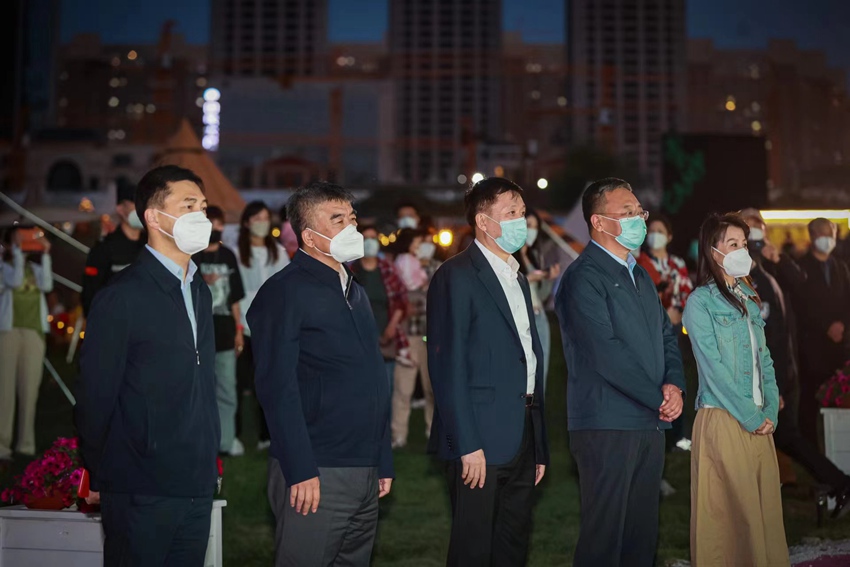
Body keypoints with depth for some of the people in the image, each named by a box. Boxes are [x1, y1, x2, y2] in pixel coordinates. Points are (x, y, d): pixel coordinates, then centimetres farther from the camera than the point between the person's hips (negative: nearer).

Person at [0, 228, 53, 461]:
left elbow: (47, 285, -3)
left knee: (30, 388, 1)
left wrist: (45, 255, -5)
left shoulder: (34, 268, 15)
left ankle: (26, 444, 3)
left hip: (34, 331, 4)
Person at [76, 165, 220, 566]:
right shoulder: (123, 295, -12)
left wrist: (209, 458, 12)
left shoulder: (200, 292, 13)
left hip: (197, 487, 7)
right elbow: (96, 393, -10)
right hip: (142, 490, -7)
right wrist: (98, 478, -4)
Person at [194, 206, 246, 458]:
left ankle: (226, 440, 16)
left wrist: (239, 328, 14)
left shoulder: (228, 256, 11)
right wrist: (201, 283, -18)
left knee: (227, 391, 7)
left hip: (224, 333, 4)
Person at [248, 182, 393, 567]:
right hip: (316, 476, -8)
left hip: (366, 473, 8)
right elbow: (278, 387, -15)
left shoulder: (355, 292, 17)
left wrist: (383, 461, 17)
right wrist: (300, 472, -20)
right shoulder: (284, 292, -8)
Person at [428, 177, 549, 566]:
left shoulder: (518, 280, 17)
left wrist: (539, 446, 15)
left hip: (522, 436, 8)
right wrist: (467, 444, -20)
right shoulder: (457, 276, -9)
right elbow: (447, 365, -16)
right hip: (480, 439, -8)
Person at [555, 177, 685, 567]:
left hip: (651, 424, 8)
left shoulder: (640, 276, 18)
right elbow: (606, 352, -18)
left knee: (642, 535, 13)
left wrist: (674, 384, -2)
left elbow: (666, 336, 18)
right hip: (608, 427, -8)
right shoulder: (583, 277, -11)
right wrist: (659, 398, -12)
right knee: (604, 536, -1)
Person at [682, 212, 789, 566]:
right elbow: (714, 367, -12)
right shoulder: (700, 302, -6)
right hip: (723, 420, -6)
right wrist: (751, 417, -12)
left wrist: (771, 411, 0)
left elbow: (763, 358, 13)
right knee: (731, 513, -2)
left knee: (766, 508, 7)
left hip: (760, 421, 6)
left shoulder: (750, 298, 14)